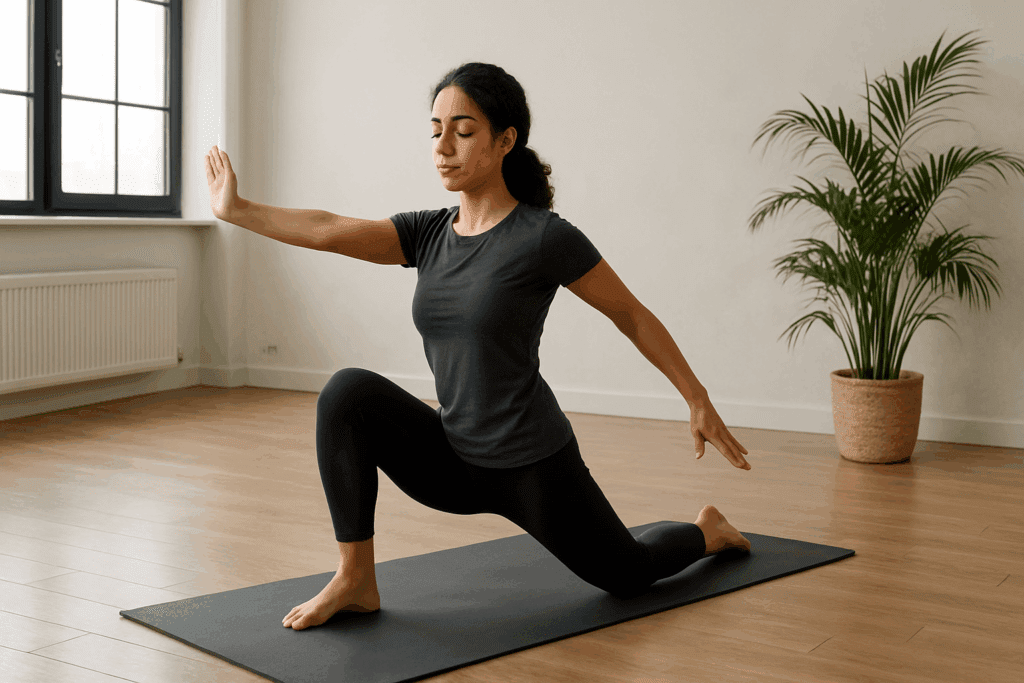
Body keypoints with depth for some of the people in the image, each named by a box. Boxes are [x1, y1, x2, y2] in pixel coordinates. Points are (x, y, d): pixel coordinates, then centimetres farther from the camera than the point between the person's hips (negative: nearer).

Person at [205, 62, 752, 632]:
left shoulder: (543, 237, -18)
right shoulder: (428, 234, -1)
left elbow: (632, 315, -8)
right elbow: (328, 231, -13)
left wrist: (699, 402, -4)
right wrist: (237, 210, -22)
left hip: (534, 465, -4)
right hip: (455, 460, 5)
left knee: (627, 575, 16)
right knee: (348, 393, -20)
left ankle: (710, 531, 50)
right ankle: (357, 580, -11)